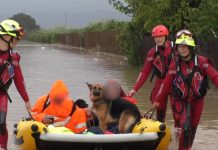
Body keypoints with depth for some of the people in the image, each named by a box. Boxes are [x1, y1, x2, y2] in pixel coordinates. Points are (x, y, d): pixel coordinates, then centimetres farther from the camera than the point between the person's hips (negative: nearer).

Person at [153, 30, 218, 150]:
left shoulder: (201, 62, -11)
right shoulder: (175, 65, -5)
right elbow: (166, 84, 0)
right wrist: (158, 100, 3)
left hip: (197, 100, 1)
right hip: (180, 101, -1)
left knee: (192, 127, 12)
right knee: (184, 127, -15)